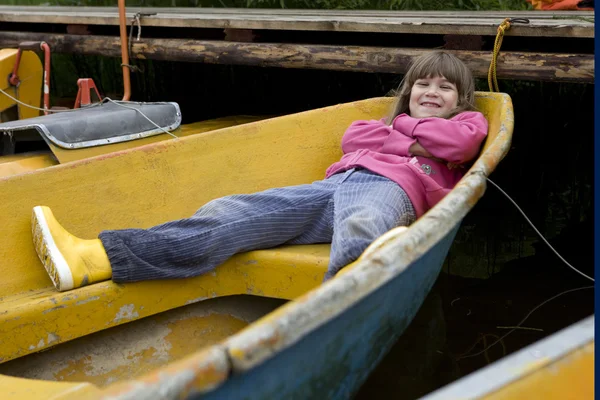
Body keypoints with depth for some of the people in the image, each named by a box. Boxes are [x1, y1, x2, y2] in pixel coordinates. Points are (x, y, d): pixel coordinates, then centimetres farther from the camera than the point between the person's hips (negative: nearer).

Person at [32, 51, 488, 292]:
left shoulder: (466, 121, 27)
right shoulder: (389, 120, 38)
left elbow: (464, 141, 1)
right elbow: (351, 137, 17)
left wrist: (405, 126, 14)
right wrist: (409, 142, 8)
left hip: (389, 187, -3)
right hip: (337, 183, 4)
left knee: (360, 230, -43)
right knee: (233, 214, -17)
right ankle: (97, 257, -30)